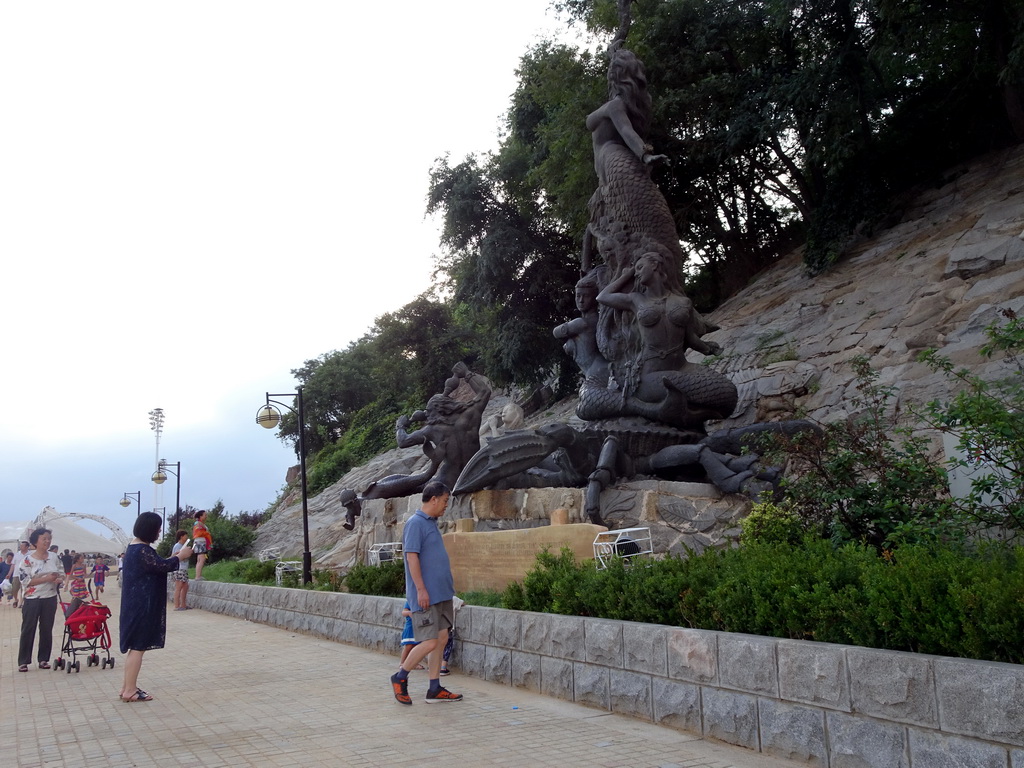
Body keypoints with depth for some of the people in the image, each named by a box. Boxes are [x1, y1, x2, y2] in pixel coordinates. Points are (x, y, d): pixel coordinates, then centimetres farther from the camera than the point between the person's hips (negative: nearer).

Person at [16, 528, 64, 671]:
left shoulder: (53, 557, 4)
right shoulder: (27, 559, -9)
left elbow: (61, 573, 14)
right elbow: (25, 580, -14)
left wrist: (60, 579, -10)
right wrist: (46, 579, -21)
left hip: (50, 599, 4)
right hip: (32, 600, -4)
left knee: (47, 629, 8)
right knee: (28, 630, 2)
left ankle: (43, 659, 17)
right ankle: (23, 661, 9)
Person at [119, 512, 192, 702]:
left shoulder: (134, 547, 13)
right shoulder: (142, 550, -20)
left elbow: (154, 566, 19)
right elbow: (161, 566, -18)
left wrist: (174, 557, 13)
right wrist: (180, 557, -3)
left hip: (136, 604, 11)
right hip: (142, 605, -11)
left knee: (134, 646, 16)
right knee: (138, 647, -4)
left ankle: (127, 686, 22)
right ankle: (130, 690, 1)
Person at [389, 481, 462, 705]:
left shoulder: (432, 523, 15)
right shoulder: (416, 523, -12)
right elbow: (412, 557, -18)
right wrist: (421, 589, -21)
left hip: (441, 594, 9)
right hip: (426, 596, -9)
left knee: (441, 640, 9)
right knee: (429, 642, -8)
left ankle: (435, 689, 15)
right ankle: (400, 678, 11)